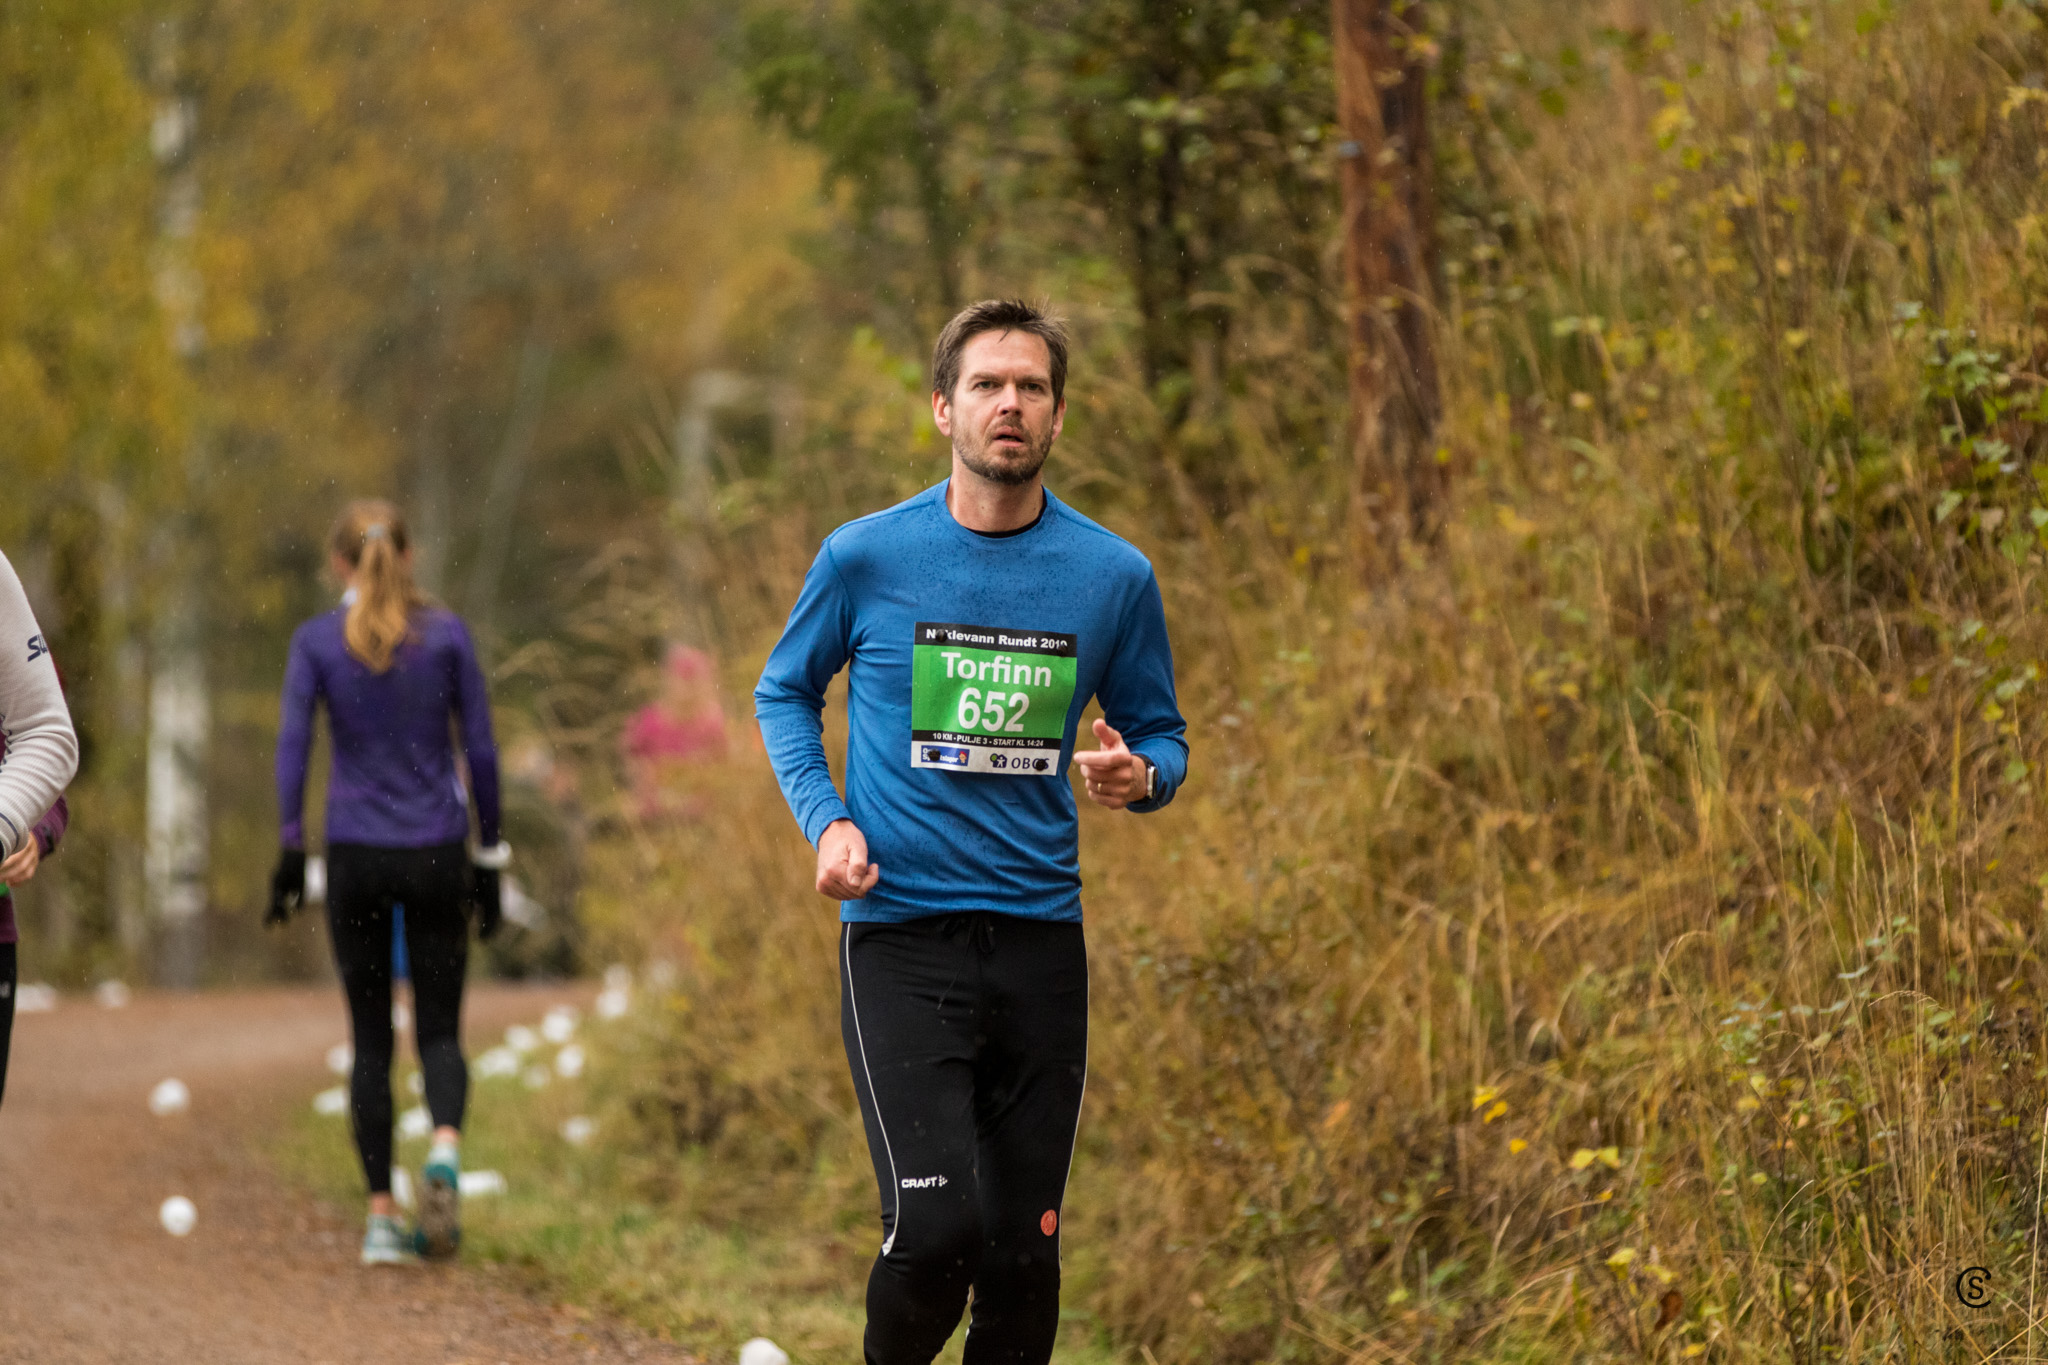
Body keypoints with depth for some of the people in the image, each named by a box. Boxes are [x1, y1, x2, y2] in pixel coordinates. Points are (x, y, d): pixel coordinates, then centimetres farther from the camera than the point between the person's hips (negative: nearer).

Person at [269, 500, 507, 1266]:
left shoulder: (315, 642, -2)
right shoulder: (447, 635, -1)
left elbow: (292, 748, -9)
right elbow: (481, 751, -1)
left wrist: (289, 858, -6)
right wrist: (489, 858, 6)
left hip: (355, 857, 0)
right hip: (434, 857, 0)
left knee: (370, 1037, 10)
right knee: (439, 1028, 9)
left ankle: (381, 1218, 5)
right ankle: (444, 1152, -21)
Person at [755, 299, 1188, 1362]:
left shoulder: (1115, 577, 3)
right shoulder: (865, 557, -1)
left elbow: (1160, 734, 16)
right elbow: (784, 692, 15)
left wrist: (1141, 776, -9)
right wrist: (826, 821, -1)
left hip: (1042, 943, 3)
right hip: (899, 940, -3)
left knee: (1025, 1252, 4)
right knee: (936, 1226, -16)